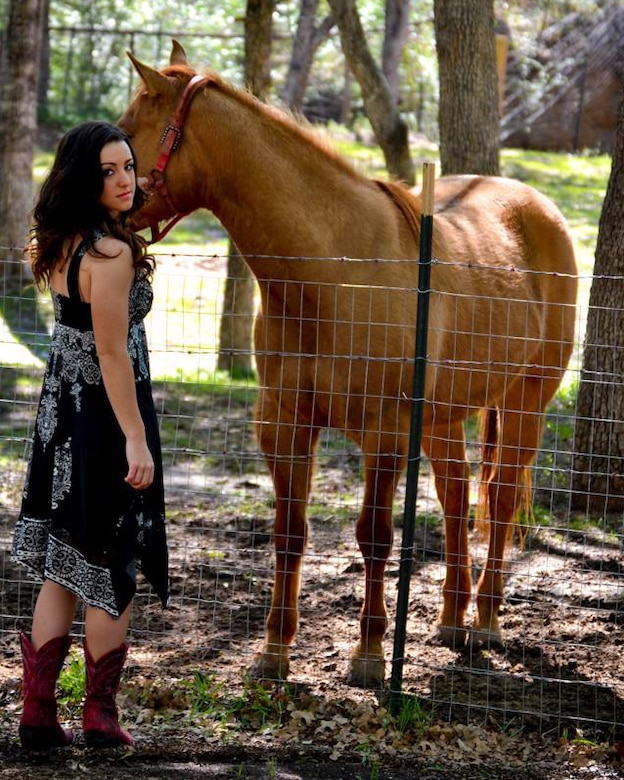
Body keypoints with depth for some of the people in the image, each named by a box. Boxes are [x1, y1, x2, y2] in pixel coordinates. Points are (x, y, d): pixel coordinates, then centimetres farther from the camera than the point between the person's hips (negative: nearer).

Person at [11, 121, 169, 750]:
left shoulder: (58, 246, 5)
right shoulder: (111, 252, -21)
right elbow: (111, 351, -22)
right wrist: (136, 440, -21)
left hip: (61, 416, 8)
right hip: (104, 417, -8)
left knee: (64, 567, 14)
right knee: (113, 569, 6)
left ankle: (37, 713, 14)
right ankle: (100, 715, 14)